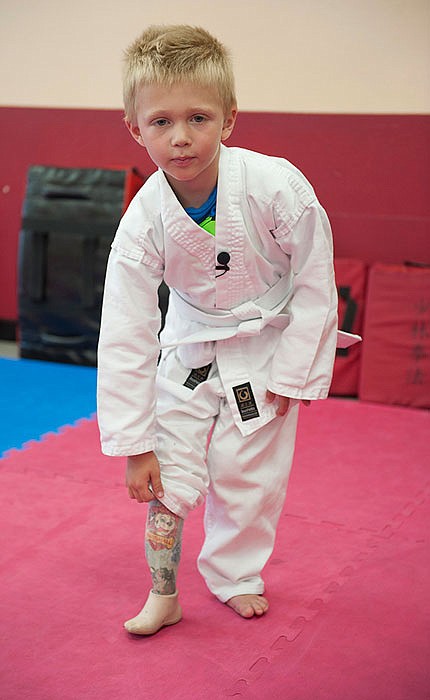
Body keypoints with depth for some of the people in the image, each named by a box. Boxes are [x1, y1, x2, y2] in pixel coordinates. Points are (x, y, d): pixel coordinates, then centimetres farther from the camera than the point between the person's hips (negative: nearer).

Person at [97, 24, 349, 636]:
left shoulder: (277, 187, -29)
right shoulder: (143, 222, -23)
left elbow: (316, 282, -14)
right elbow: (125, 338, -17)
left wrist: (292, 372, -11)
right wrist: (132, 444, -14)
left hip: (268, 345, -1)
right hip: (189, 349, 2)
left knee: (248, 471, 6)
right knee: (167, 474, 1)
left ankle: (236, 577, 33)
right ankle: (163, 595, 22)